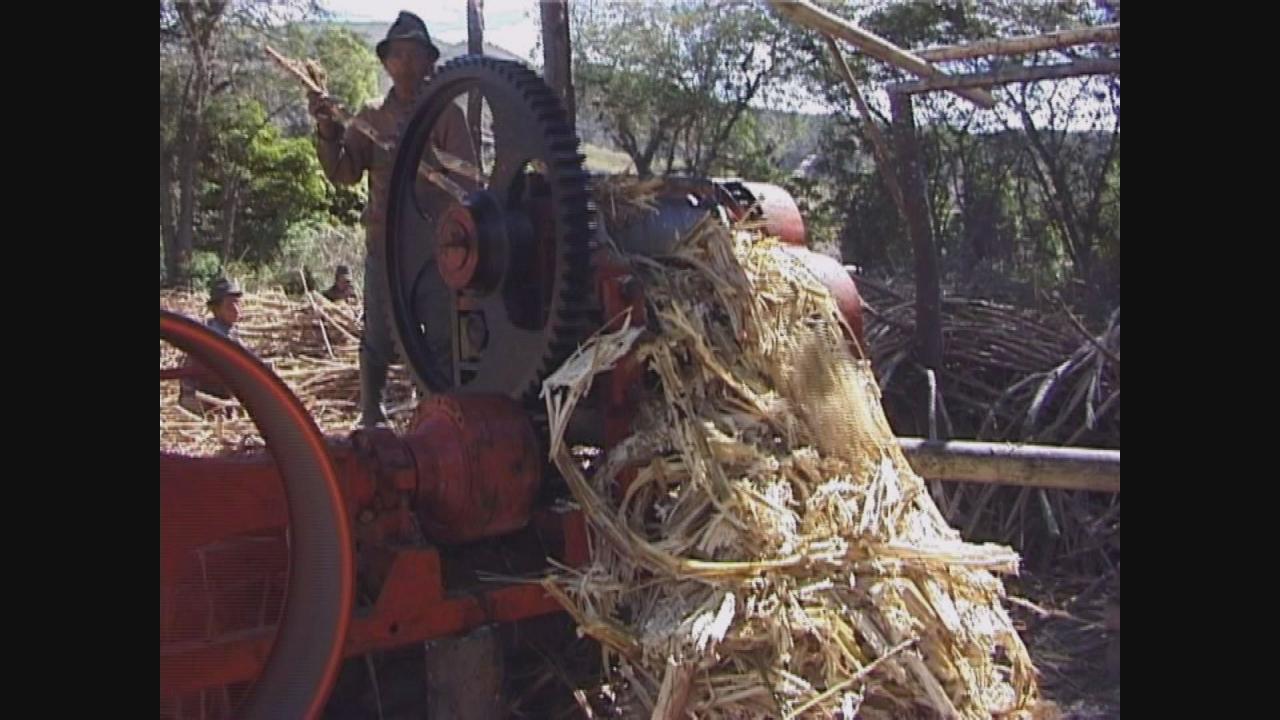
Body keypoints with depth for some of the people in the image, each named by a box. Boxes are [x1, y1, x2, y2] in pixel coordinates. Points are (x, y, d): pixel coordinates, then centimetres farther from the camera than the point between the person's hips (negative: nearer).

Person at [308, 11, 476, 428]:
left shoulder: (446, 114, 5)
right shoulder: (371, 116, 12)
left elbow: (466, 178, -3)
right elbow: (344, 173, 3)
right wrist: (328, 132, -14)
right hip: (385, 241, 2)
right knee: (378, 335, 1)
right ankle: (371, 417, 9)